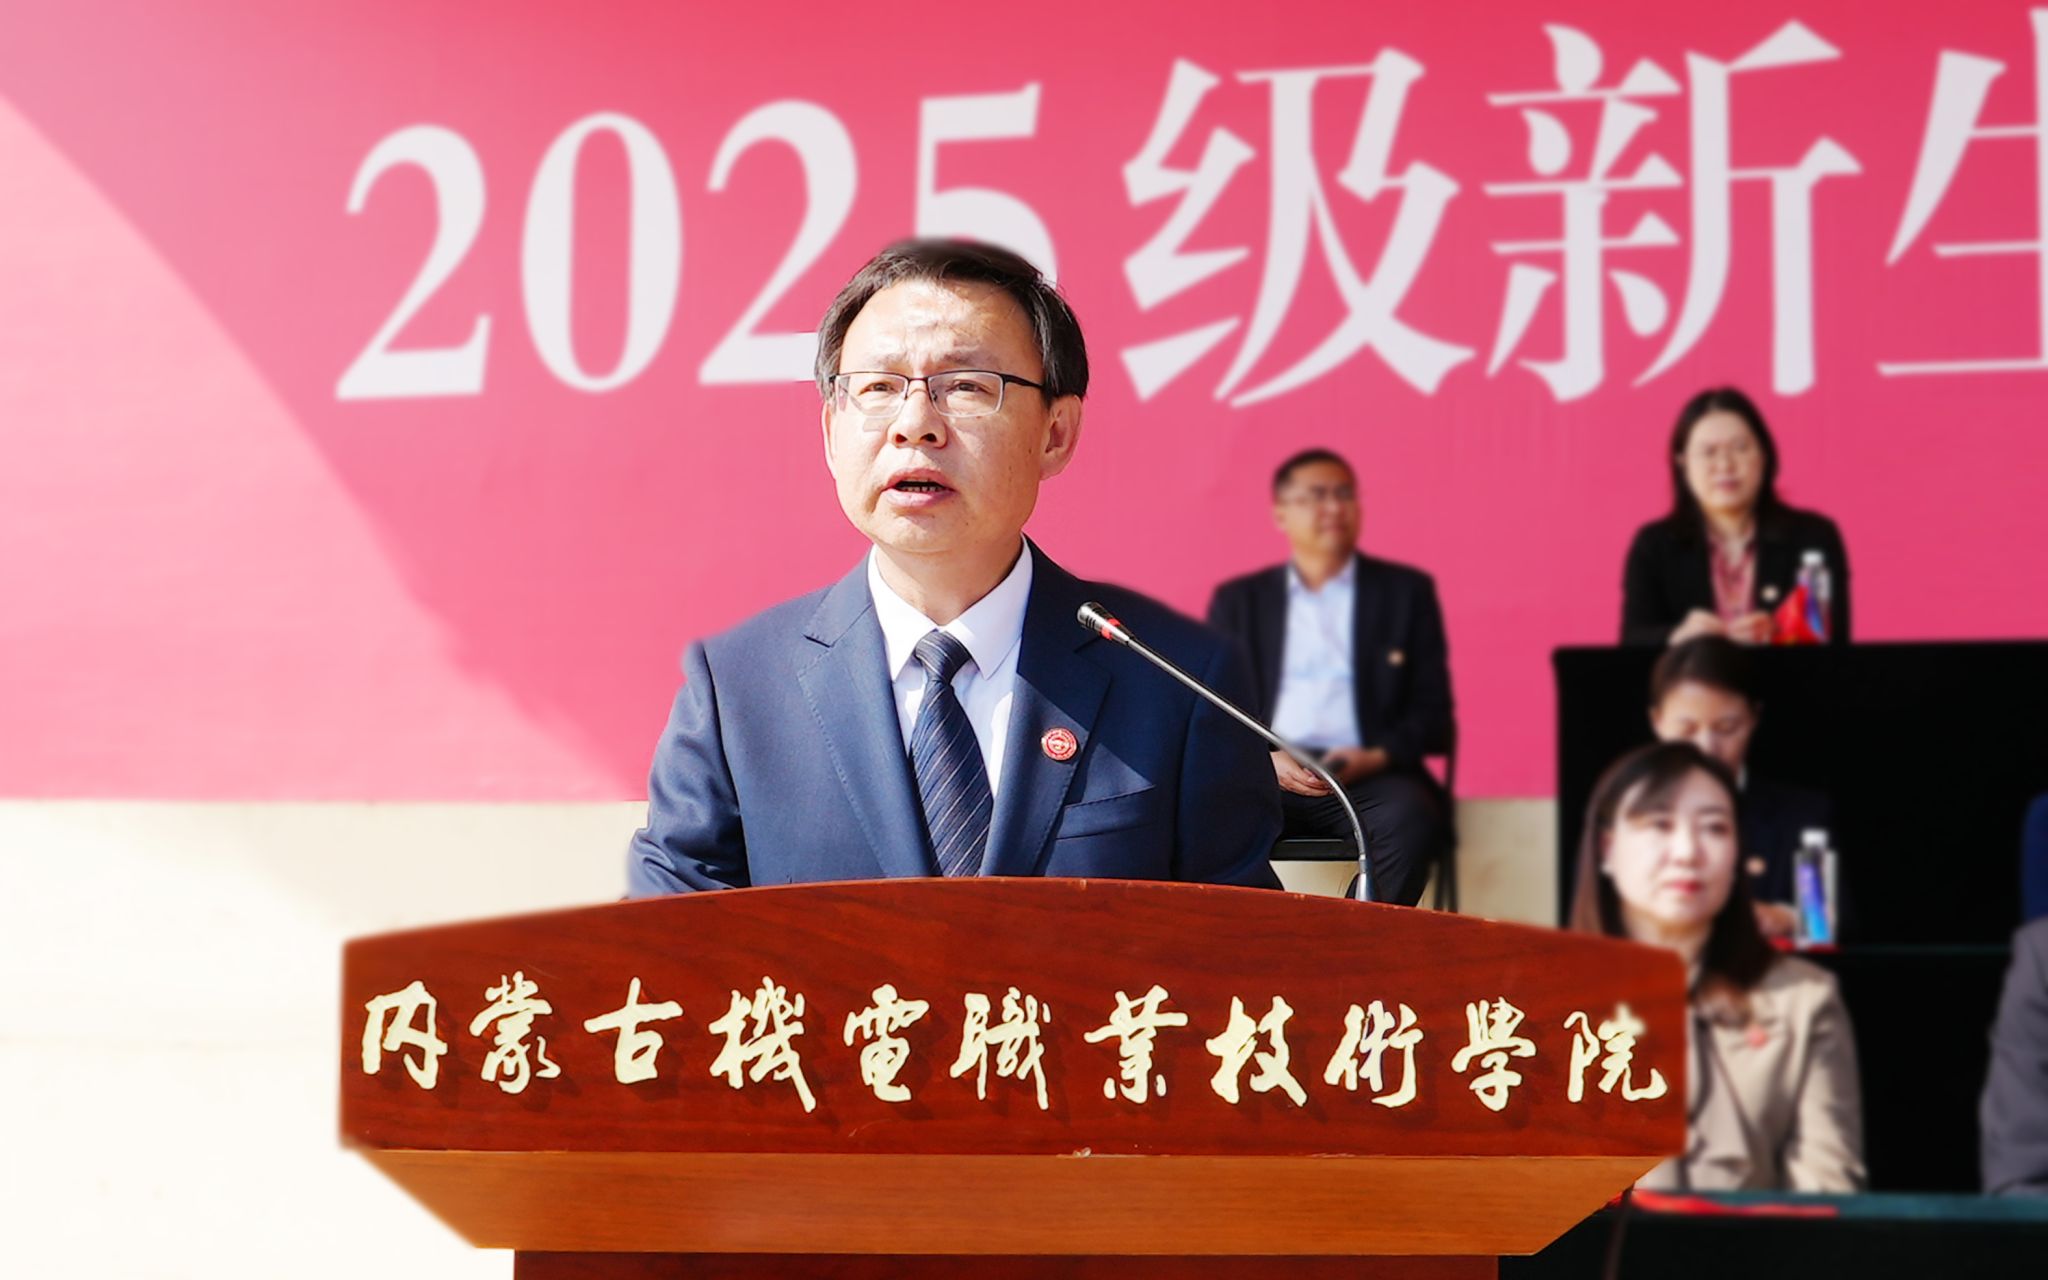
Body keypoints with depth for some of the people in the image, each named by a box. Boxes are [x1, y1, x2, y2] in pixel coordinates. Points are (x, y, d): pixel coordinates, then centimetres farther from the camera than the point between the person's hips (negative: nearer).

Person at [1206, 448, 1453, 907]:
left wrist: (1379, 756, -9)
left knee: (1410, 818, -35)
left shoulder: (1407, 591, 17)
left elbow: (1433, 713, 11)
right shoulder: (1238, 600, 19)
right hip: (1266, 775, 1)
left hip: (1368, 777, 0)